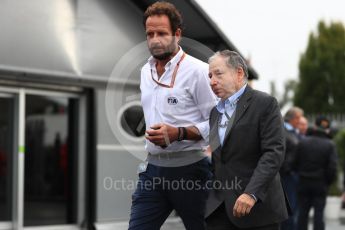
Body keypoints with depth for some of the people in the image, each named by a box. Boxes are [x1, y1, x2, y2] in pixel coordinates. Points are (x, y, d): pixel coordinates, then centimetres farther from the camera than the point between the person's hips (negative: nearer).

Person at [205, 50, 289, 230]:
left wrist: (252, 193, -23)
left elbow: (274, 152, -14)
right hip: (219, 208, 6)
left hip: (258, 206, -5)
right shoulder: (216, 111, 17)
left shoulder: (265, 104, -5)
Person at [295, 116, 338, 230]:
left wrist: (300, 175, 10)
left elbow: (296, 162, -3)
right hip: (321, 184, -2)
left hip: (304, 182, 2)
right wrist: (328, 182, 4)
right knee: (319, 213, 1)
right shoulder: (330, 145, -7)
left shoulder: (303, 142, -2)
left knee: (303, 212, 9)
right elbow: (332, 168, -10)